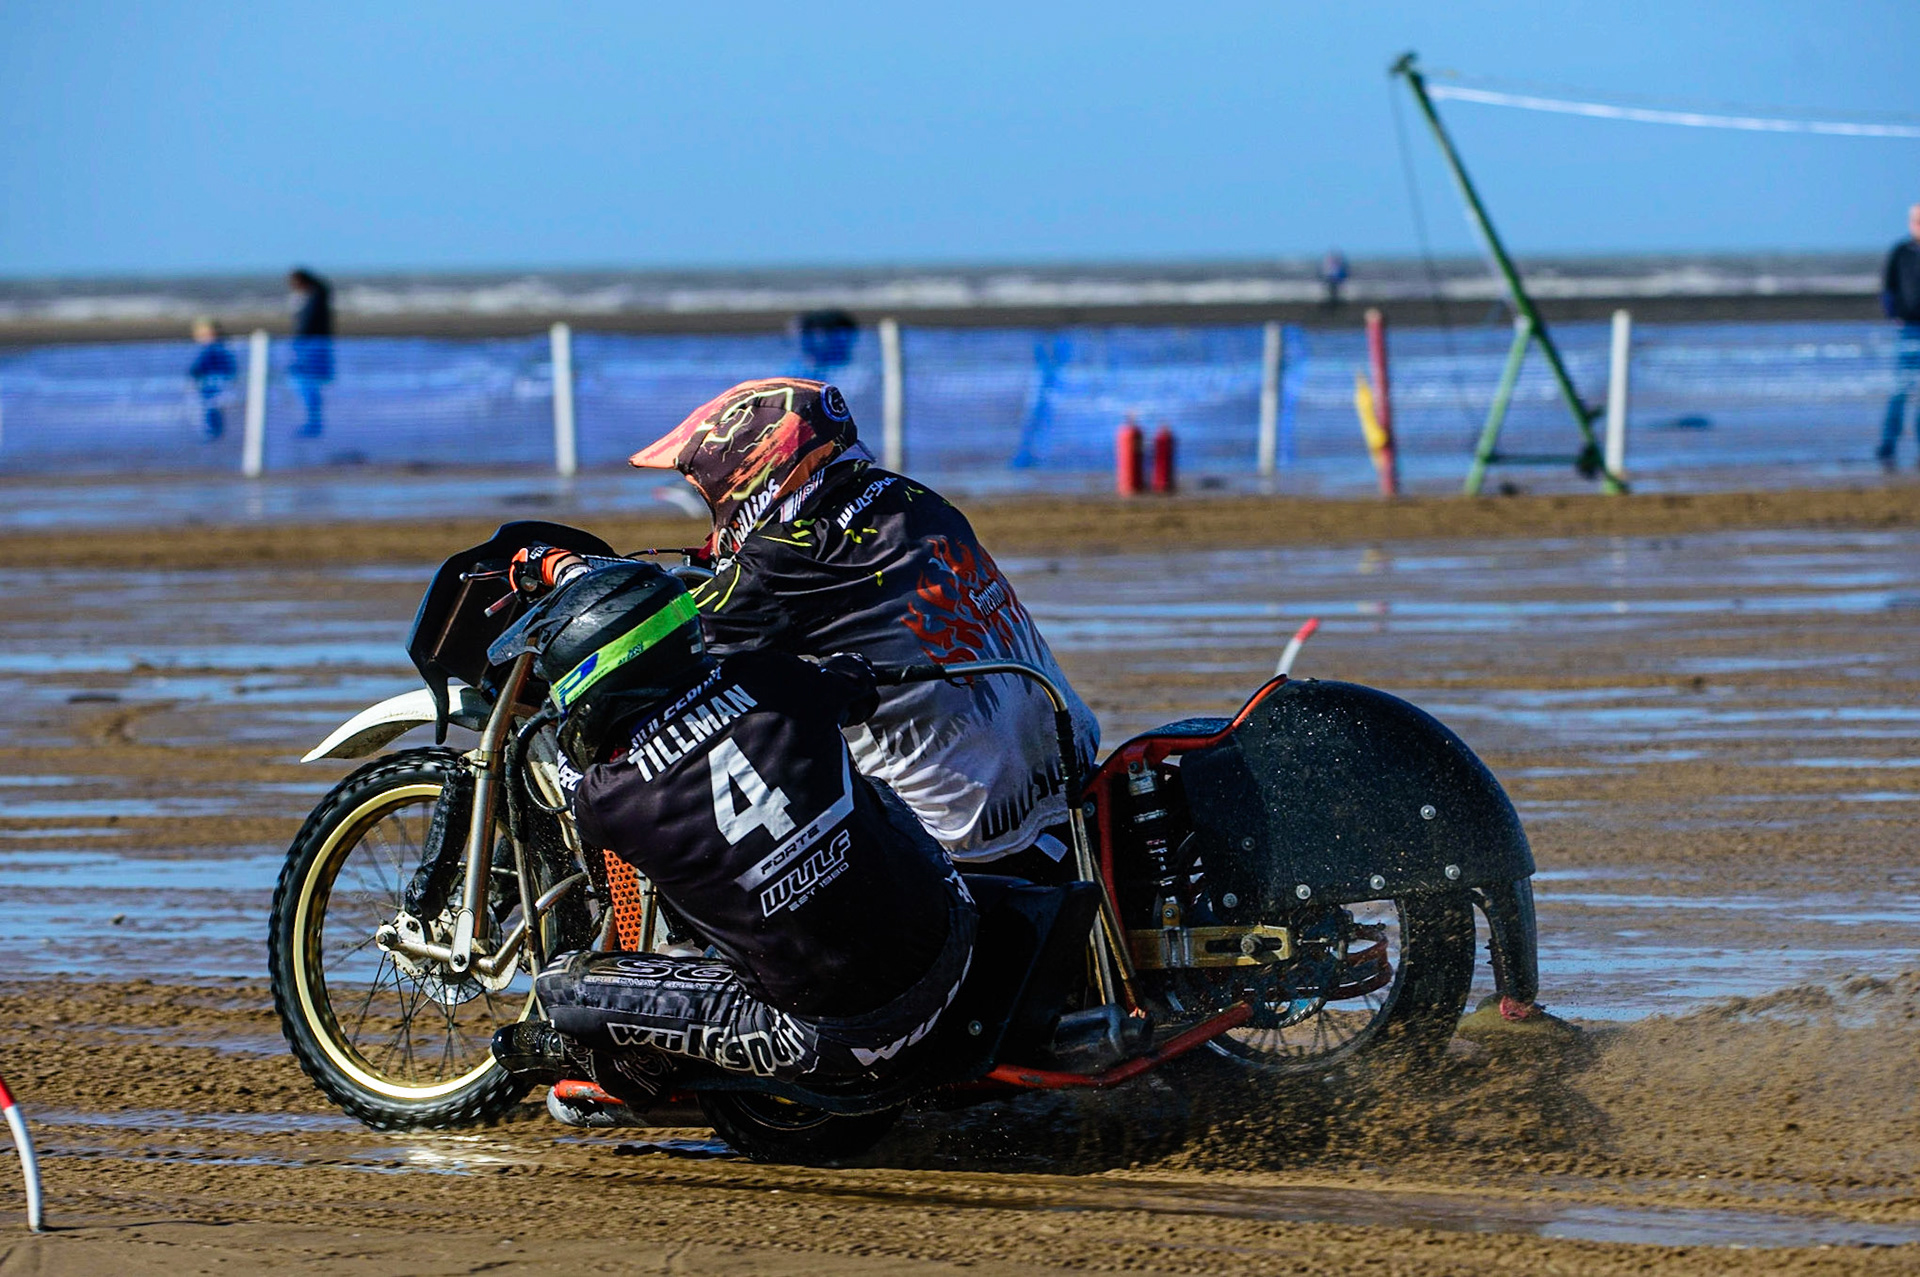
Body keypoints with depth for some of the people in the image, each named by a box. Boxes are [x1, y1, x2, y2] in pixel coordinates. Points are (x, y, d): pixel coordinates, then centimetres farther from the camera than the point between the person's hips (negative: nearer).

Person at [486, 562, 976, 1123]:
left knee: (565, 982, 6)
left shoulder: (611, 802, -16)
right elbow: (855, 679, 18)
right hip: (951, 951, 4)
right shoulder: (771, 683, -8)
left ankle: (628, 1074, 36)